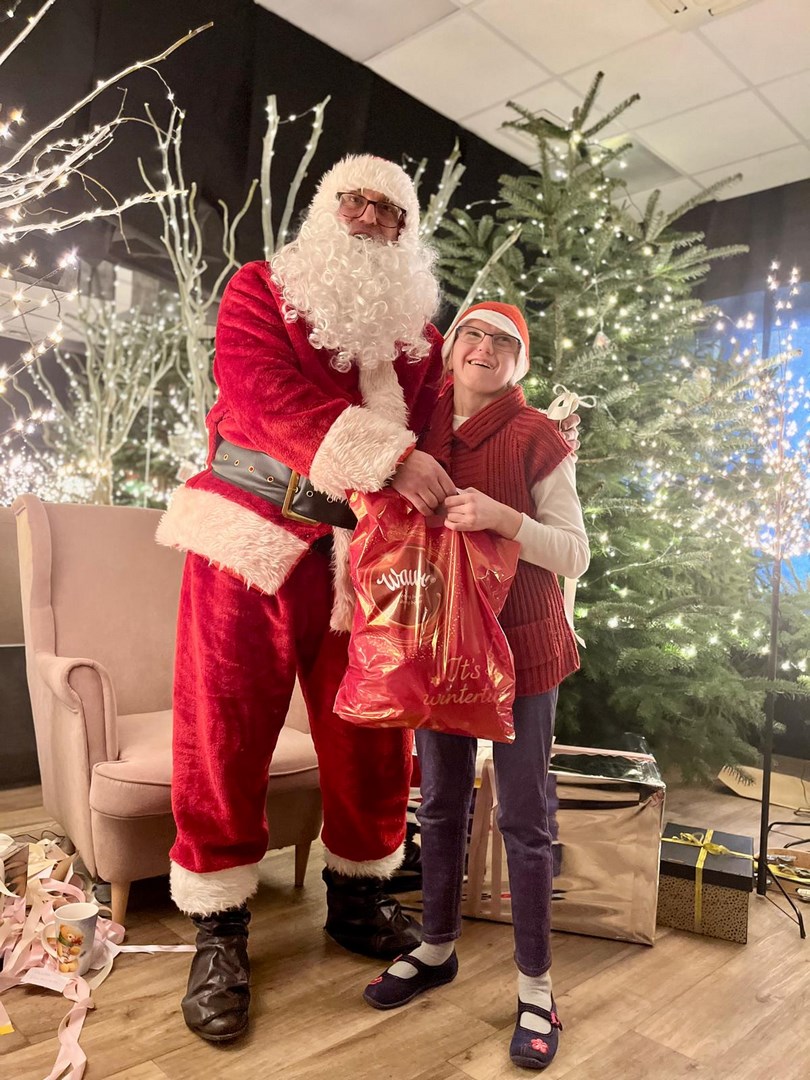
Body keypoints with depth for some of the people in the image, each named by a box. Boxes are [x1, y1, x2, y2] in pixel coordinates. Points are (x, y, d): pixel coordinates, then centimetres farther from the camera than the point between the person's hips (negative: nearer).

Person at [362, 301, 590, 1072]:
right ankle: (436, 948, 37)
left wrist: (500, 516, -25)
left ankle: (535, 987, 22)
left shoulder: (537, 439, -8)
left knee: (523, 819, 4)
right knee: (440, 804, 17)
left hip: (520, 646, -4)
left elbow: (575, 555, -11)